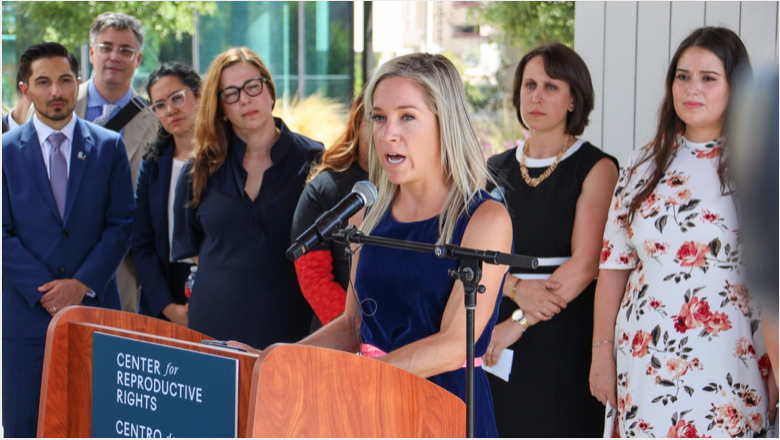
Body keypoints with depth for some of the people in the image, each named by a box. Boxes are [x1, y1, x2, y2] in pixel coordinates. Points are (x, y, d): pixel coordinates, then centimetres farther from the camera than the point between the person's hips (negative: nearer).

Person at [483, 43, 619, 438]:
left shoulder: (596, 168, -1)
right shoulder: (497, 168, 13)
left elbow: (584, 265, -11)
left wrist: (520, 322, -14)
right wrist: (518, 290, -15)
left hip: (566, 329, -4)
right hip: (497, 339, 4)